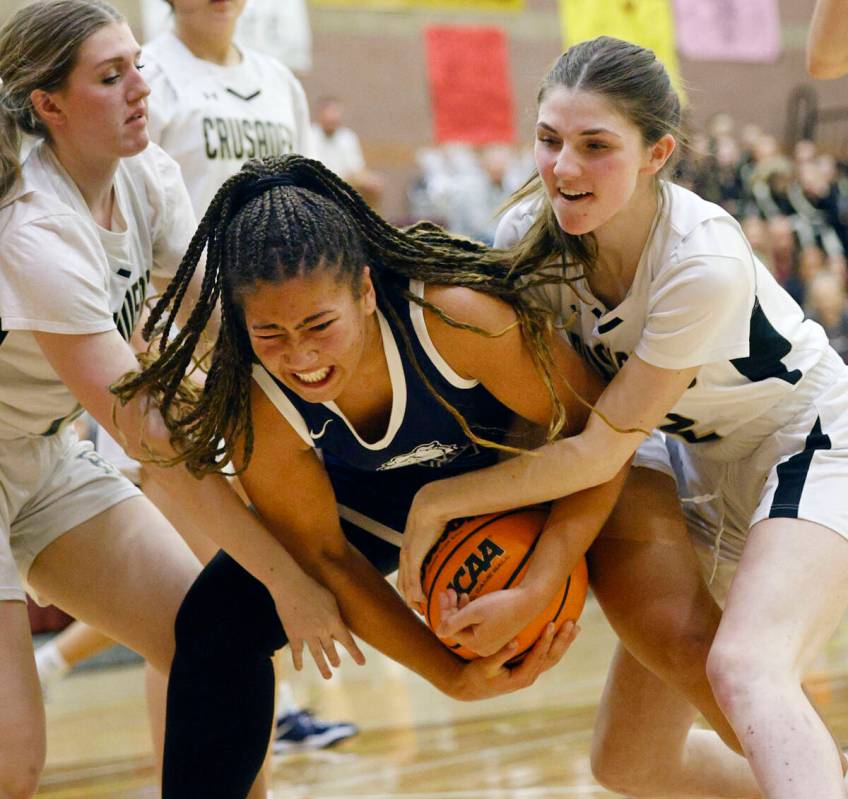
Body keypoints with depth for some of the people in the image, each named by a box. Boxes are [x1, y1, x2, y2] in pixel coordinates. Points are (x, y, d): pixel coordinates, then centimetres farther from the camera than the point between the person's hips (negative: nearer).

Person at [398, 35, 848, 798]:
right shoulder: (531, 235, -14)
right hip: (704, 465, 7)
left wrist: (437, 502, -20)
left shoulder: (705, 262, -32)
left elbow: (604, 449, -25)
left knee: (746, 669, -35)